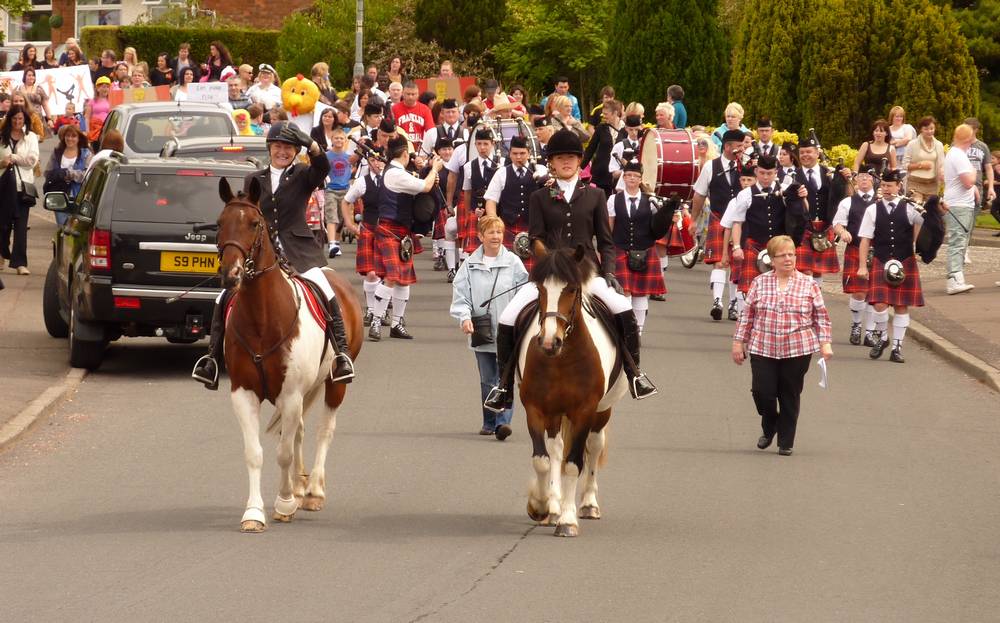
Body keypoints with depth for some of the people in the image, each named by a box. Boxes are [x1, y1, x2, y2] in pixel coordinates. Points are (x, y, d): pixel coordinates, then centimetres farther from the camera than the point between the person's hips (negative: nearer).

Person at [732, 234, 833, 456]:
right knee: (763, 392, -5)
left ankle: (786, 442, 17)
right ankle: (769, 428, 24)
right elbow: (747, 315, 9)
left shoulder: (809, 285, 2)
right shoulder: (759, 283, 4)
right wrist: (738, 342, 8)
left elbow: (821, 317, 6)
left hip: (798, 351, -1)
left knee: (790, 396, 4)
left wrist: (825, 343, -2)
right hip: (763, 350, 1)